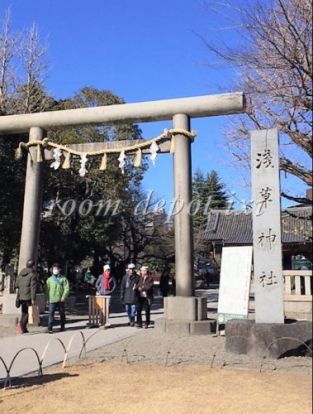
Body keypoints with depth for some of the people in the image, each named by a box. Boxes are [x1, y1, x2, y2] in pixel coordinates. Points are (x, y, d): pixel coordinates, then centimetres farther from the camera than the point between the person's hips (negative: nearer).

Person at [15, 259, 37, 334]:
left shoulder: (20, 273, 11)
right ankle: (22, 324, -21)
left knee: (24, 312, 15)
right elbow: (33, 287, -14)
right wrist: (33, 299, -14)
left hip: (21, 296, 7)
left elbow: (16, 284, 14)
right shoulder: (32, 274, -10)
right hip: (28, 297, -7)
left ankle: (23, 328, 16)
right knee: (28, 312, -2)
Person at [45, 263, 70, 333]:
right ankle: (50, 328, -11)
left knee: (62, 314, 12)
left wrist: (63, 297, -14)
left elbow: (67, 288, -4)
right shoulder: (49, 279, 6)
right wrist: (47, 299, -1)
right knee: (51, 313, -11)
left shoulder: (63, 279, 1)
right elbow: (47, 290, 6)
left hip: (61, 300, 0)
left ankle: (62, 326, 27)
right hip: (52, 300, 0)